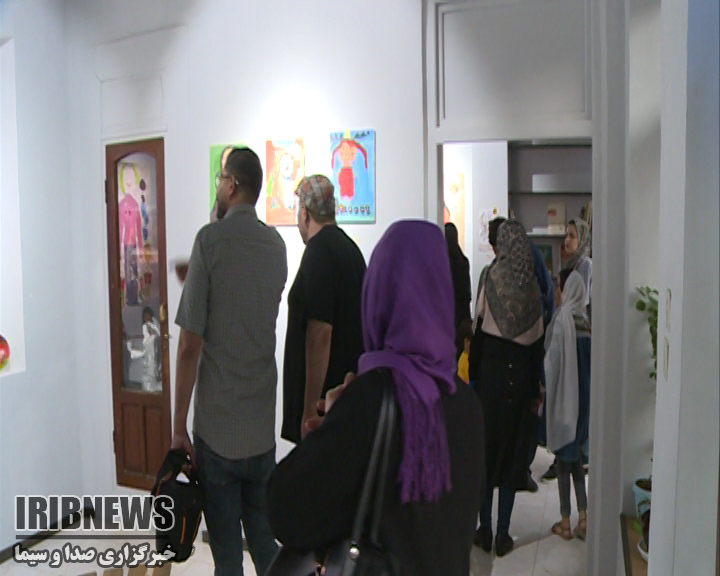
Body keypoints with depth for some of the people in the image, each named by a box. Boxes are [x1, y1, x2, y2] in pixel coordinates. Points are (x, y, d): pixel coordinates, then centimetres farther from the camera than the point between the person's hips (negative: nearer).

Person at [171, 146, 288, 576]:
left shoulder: (211, 239, -11)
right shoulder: (276, 244, 4)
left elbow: (190, 344, -13)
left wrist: (179, 425, -5)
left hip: (217, 427, -5)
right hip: (263, 426, 5)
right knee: (265, 540, 18)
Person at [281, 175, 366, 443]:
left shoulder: (318, 253, -17)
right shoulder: (350, 247, 11)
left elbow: (320, 334, -23)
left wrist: (309, 411, -20)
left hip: (325, 398, -9)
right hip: (350, 387, 9)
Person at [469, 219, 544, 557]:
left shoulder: (492, 279, -8)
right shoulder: (531, 285, -2)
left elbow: (479, 333, -7)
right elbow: (537, 343, 0)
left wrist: (472, 377, 2)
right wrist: (536, 391, 7)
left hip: (490, 373, -1)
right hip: (520, 378, 2)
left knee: (486, 448, 10)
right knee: (513, 450, 9)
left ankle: (485, 531, 18)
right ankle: (503, 535, 16)